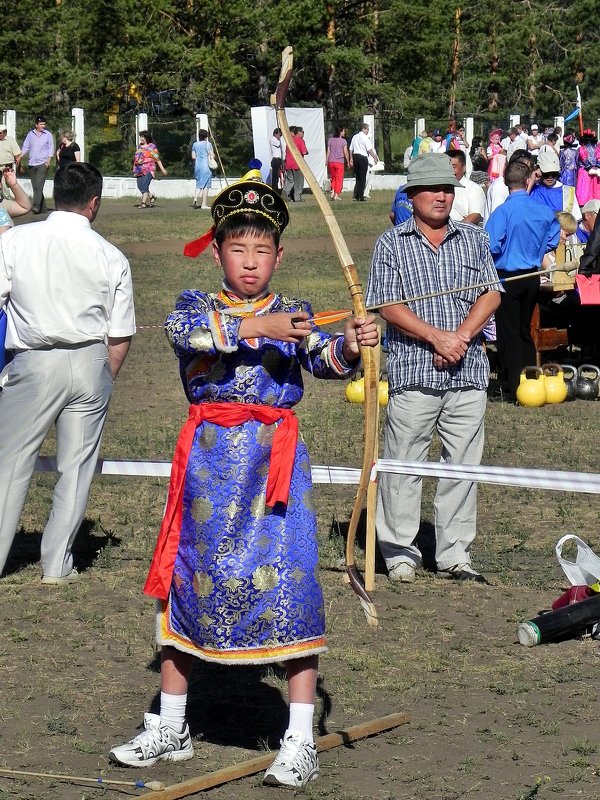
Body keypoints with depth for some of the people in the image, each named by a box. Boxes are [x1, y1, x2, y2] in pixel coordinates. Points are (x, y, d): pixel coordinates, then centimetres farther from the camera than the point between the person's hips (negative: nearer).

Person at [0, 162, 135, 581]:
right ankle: (58, 565, 17)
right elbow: (120, 337, 2)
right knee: (77, 467, 11)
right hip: (91, 364, 2)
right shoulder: (112, 258, -1)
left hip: (35, 363, -2)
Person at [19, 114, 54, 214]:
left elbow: (51, 149, 3)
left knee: (39, 185, -17)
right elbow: (25, 148, 13)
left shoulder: (48, 135, 4)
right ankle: (43, 207, 12)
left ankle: (36, 206, -24)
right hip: (31, 164, 4)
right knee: (35, 187, 5)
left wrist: (48, 161, -10)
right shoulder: (30, 134, 10)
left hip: (43, 164, -4)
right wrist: (20, 161, 4)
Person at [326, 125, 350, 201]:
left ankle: (333, 192, 3)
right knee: (339, 179, 4)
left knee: (333, 178, 17)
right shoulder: (343, 141, -6)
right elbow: (346, 153, -6)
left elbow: (328, 152, 7)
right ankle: (337, 194, 2)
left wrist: (327, 162, 13)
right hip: (339, 162, -4)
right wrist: (348, 162, 5)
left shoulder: (330, 140, 6)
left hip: (331, 161, 4)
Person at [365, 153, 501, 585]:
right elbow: (387, 304, -4)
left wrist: (463, 335, -10)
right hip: (413, 373, -3)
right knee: (403, 465, 0)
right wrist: (436, 336, -14)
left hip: (468, 372, 3)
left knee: (463, 464, 5)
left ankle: (455, 553, 14)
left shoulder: (475, 239, 13)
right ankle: (400, 552, 11)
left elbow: (491, 294, 6)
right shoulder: (392, 243, 4)